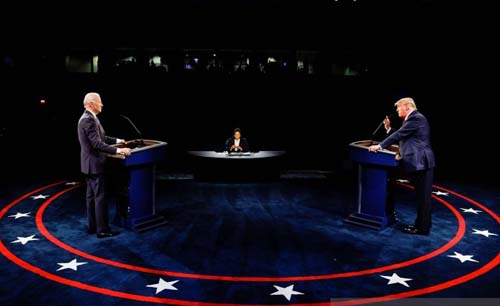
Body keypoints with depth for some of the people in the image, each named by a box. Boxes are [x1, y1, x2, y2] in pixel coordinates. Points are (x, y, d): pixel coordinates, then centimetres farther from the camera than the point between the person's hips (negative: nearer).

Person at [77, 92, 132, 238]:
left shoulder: (87, 118, 12)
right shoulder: (89, 119, -21)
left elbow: (101, 138, 20)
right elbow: (97, 144, -27)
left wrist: (117, 140, 16)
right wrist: (118, 150, -26)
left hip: (90, 164, 11)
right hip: (94, 164, -11)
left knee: (91, 196, 14)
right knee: (100, 197, -5)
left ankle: (92, 226, 22)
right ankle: (102, 230, 0)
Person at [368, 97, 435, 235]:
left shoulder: (416, 118, -11)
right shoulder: (412, 119, 20)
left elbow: (399, 134, -15)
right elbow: (401, 137, 18)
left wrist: (380, 146, -11)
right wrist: (389, 128, 8)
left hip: (421, 163, -10)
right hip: (419, 163, 10)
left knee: (423, 196, -5)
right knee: (422, 196, 14)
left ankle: (422, 228, 0)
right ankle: (421, 224, 22)